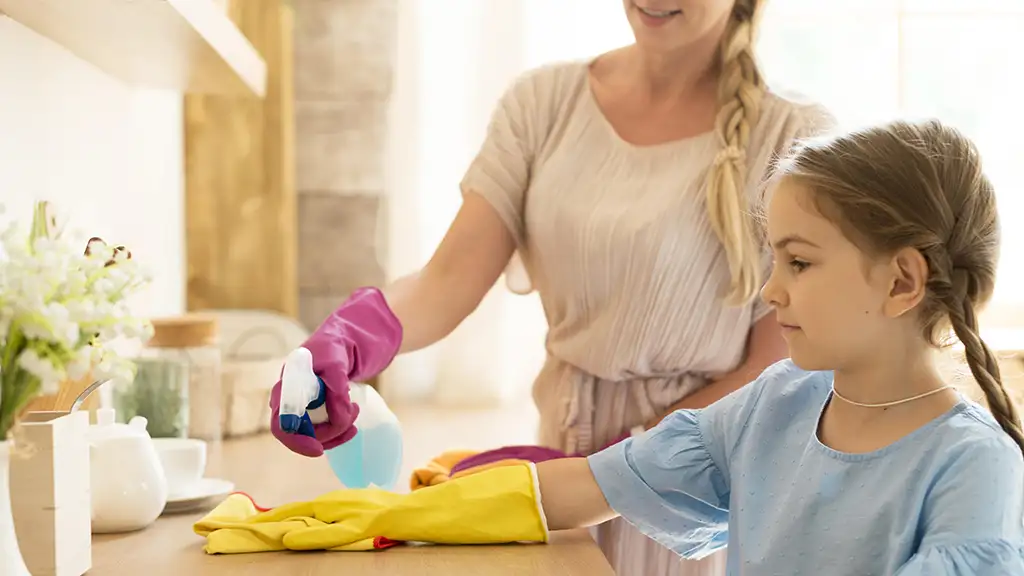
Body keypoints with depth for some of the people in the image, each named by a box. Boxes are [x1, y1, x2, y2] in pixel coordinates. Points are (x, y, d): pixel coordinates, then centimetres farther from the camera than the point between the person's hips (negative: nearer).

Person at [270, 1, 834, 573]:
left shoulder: (794, 138, -13)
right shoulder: (546, 101, -3)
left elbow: (779, 374, -13)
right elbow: (450, 280, -10)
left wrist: (613, 463, -19)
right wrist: (349, 339, -31)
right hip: (564, 441, 3)